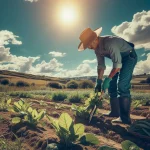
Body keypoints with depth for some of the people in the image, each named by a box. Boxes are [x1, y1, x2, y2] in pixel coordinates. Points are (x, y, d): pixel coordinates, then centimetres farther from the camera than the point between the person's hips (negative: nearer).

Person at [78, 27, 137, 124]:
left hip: (129, 56, -8)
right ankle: (115, 112, 15)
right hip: (119, 58, 9)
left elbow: (117, 64, -34)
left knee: (122, 86, -20)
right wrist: (99, 81, -7)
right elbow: (101, 65, -2)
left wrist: (108, 79, -31)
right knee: (112, 85, 5)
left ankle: (125, 118, -17)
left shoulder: (110, 43, -34)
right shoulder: (97, 47, -6)